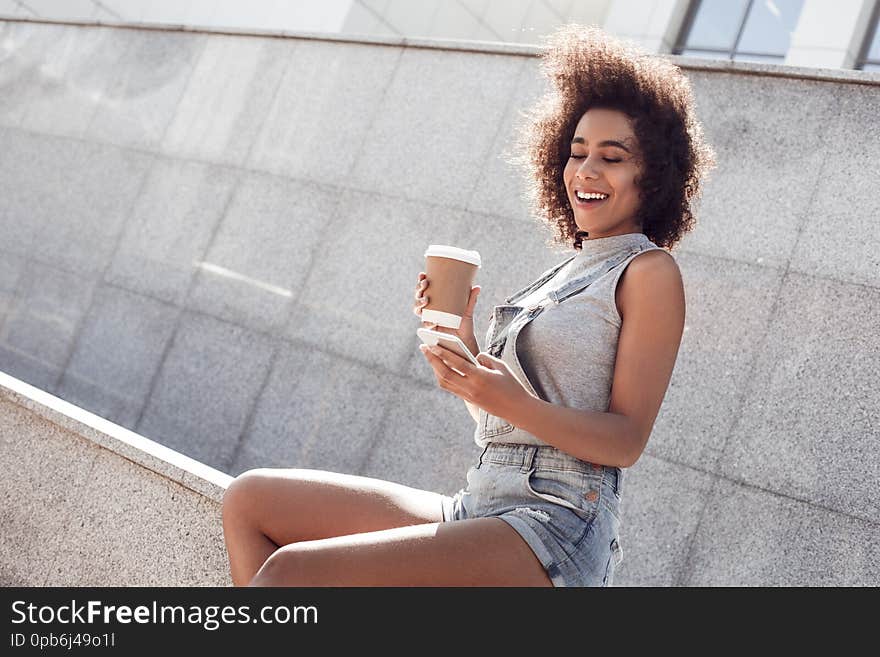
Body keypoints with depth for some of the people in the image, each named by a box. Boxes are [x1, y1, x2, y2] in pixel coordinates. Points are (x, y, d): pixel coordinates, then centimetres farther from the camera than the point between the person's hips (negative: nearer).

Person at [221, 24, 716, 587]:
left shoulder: (650, 272, -3)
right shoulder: (567, 275, 21)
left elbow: (626, 441, -10)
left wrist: (510, 402, -24)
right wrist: (462, 341, 1)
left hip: (553, 525, -9)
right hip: (481, 505, 9)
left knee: (289, 571, -25)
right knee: (250, 500, 3)